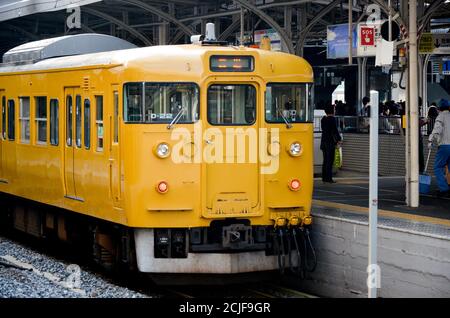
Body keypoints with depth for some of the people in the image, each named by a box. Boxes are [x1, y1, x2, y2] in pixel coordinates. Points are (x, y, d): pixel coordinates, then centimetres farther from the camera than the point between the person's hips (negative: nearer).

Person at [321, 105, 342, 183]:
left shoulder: (323, 119, 11)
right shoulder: (332, 119, -13)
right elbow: (335, 130, -15)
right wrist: (339, 139, -6)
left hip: (323, 141, 8)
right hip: (330, 142, -8)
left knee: (325, 160, 13)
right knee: (330, 161, -5)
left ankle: (324, 177, 15)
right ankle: (329, 178, -6)